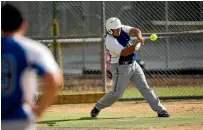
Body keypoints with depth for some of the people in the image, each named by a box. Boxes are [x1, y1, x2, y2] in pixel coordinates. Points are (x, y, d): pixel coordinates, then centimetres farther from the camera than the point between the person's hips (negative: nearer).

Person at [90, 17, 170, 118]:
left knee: (145, 88, 5)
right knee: (116, 93, -3)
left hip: (133, 64, 7)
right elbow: (124, 53, -31)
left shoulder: (122, 29, -3)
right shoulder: (110, 41, -23)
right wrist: (135, 44, -45)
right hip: (120, 67, -7)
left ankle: (160, 110, 6)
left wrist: (139, 37, -35)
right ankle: (97, 107, 18)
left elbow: (136, 30, -13)